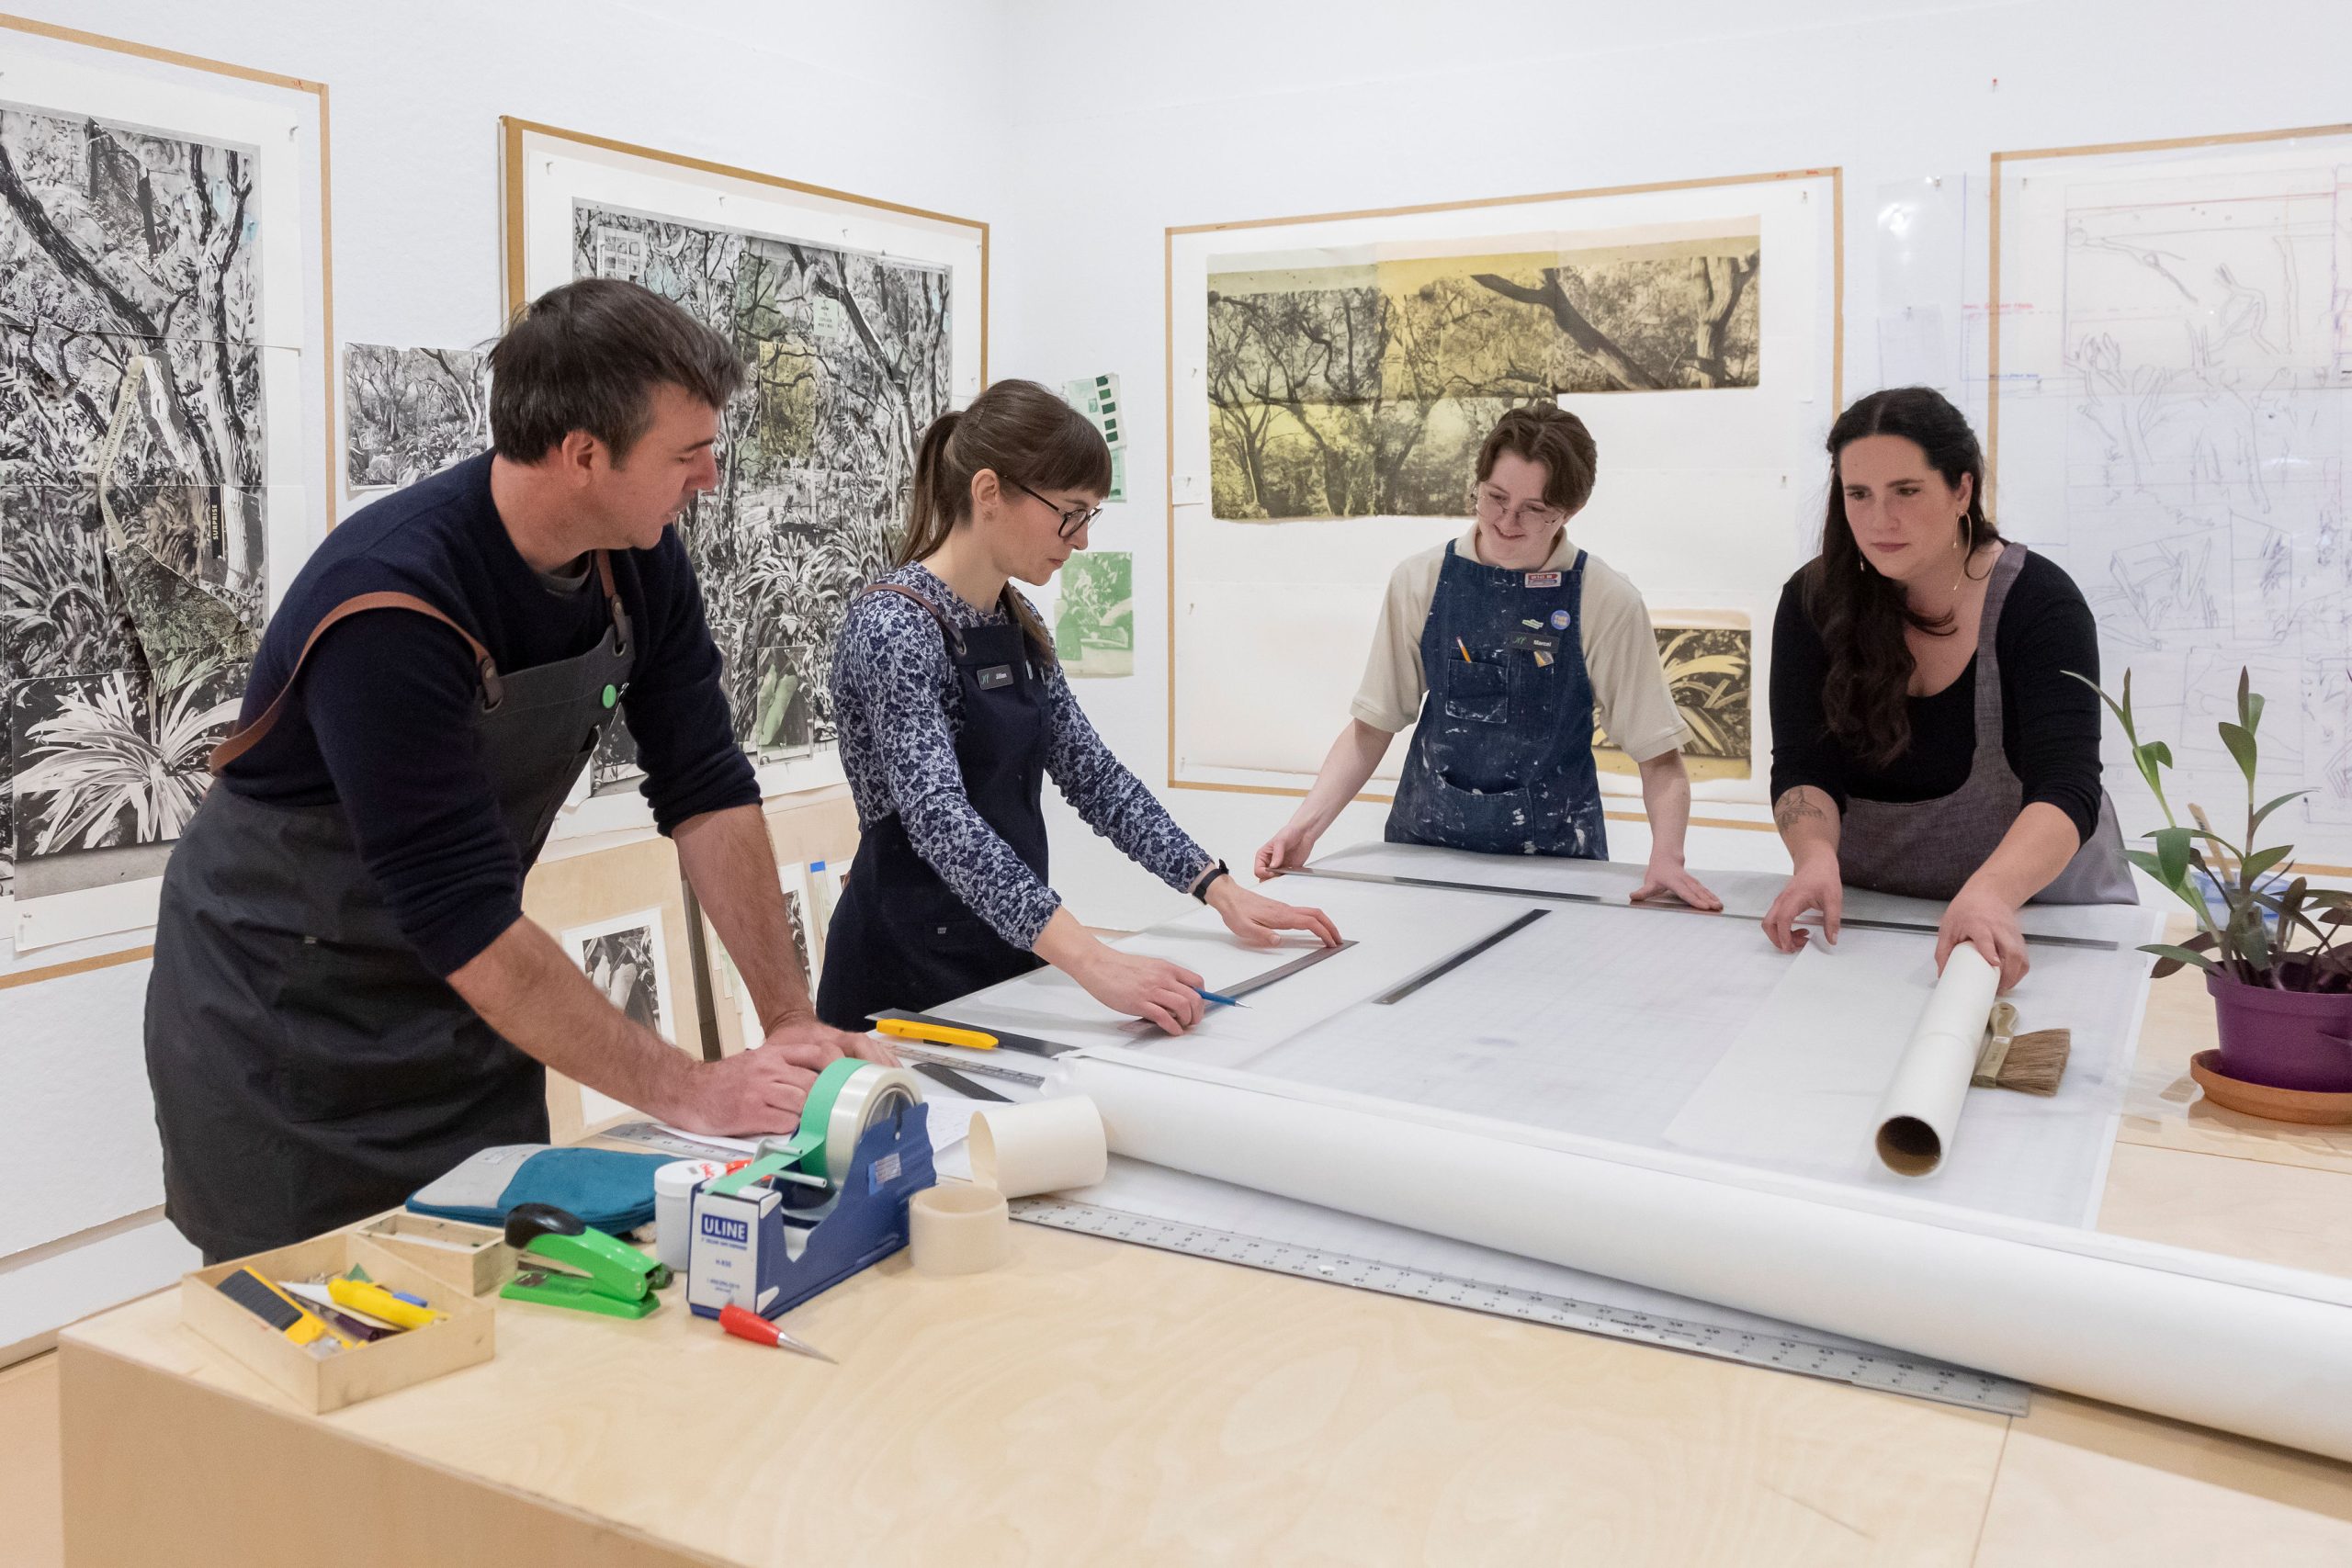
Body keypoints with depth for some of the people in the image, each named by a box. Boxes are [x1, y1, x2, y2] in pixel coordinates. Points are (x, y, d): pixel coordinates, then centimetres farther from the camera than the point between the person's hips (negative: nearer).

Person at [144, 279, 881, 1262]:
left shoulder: (641, 559, -9)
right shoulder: (391, 606, -31)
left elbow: (706, 790, -6)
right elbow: (465, 917, -32)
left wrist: (792, 1021, -12)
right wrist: (691, 1092, -30)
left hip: (465, 1000, 6)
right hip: (285, 1024, -6)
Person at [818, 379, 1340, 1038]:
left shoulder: (1018, 623, 6)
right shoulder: (894, 626, -20)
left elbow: (1092, 774, 10)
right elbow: (941, 819, -32)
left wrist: (1219, 888, 1)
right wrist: (1090, 961, -42)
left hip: (1008, 955, 8)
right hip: (910, 979, -7)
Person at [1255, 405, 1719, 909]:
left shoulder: (1608, 603, -5)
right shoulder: (1420, 580, 0)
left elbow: (1658, 755, -3)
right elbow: (1372, 726, 4)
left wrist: (1666, 857, -20)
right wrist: (1304, 826, -7)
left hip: (1552, 854, -1)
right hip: (1423, 840, 2)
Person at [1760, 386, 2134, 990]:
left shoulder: (2039, 603, -13)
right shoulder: (1814, 602, -5)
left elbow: (2065, 790, -25)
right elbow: (1803, 770, -11)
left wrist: (1991, 891, -44)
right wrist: (1816, 856, -32)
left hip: (2039, 901, -2)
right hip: (1865, 908, 2)